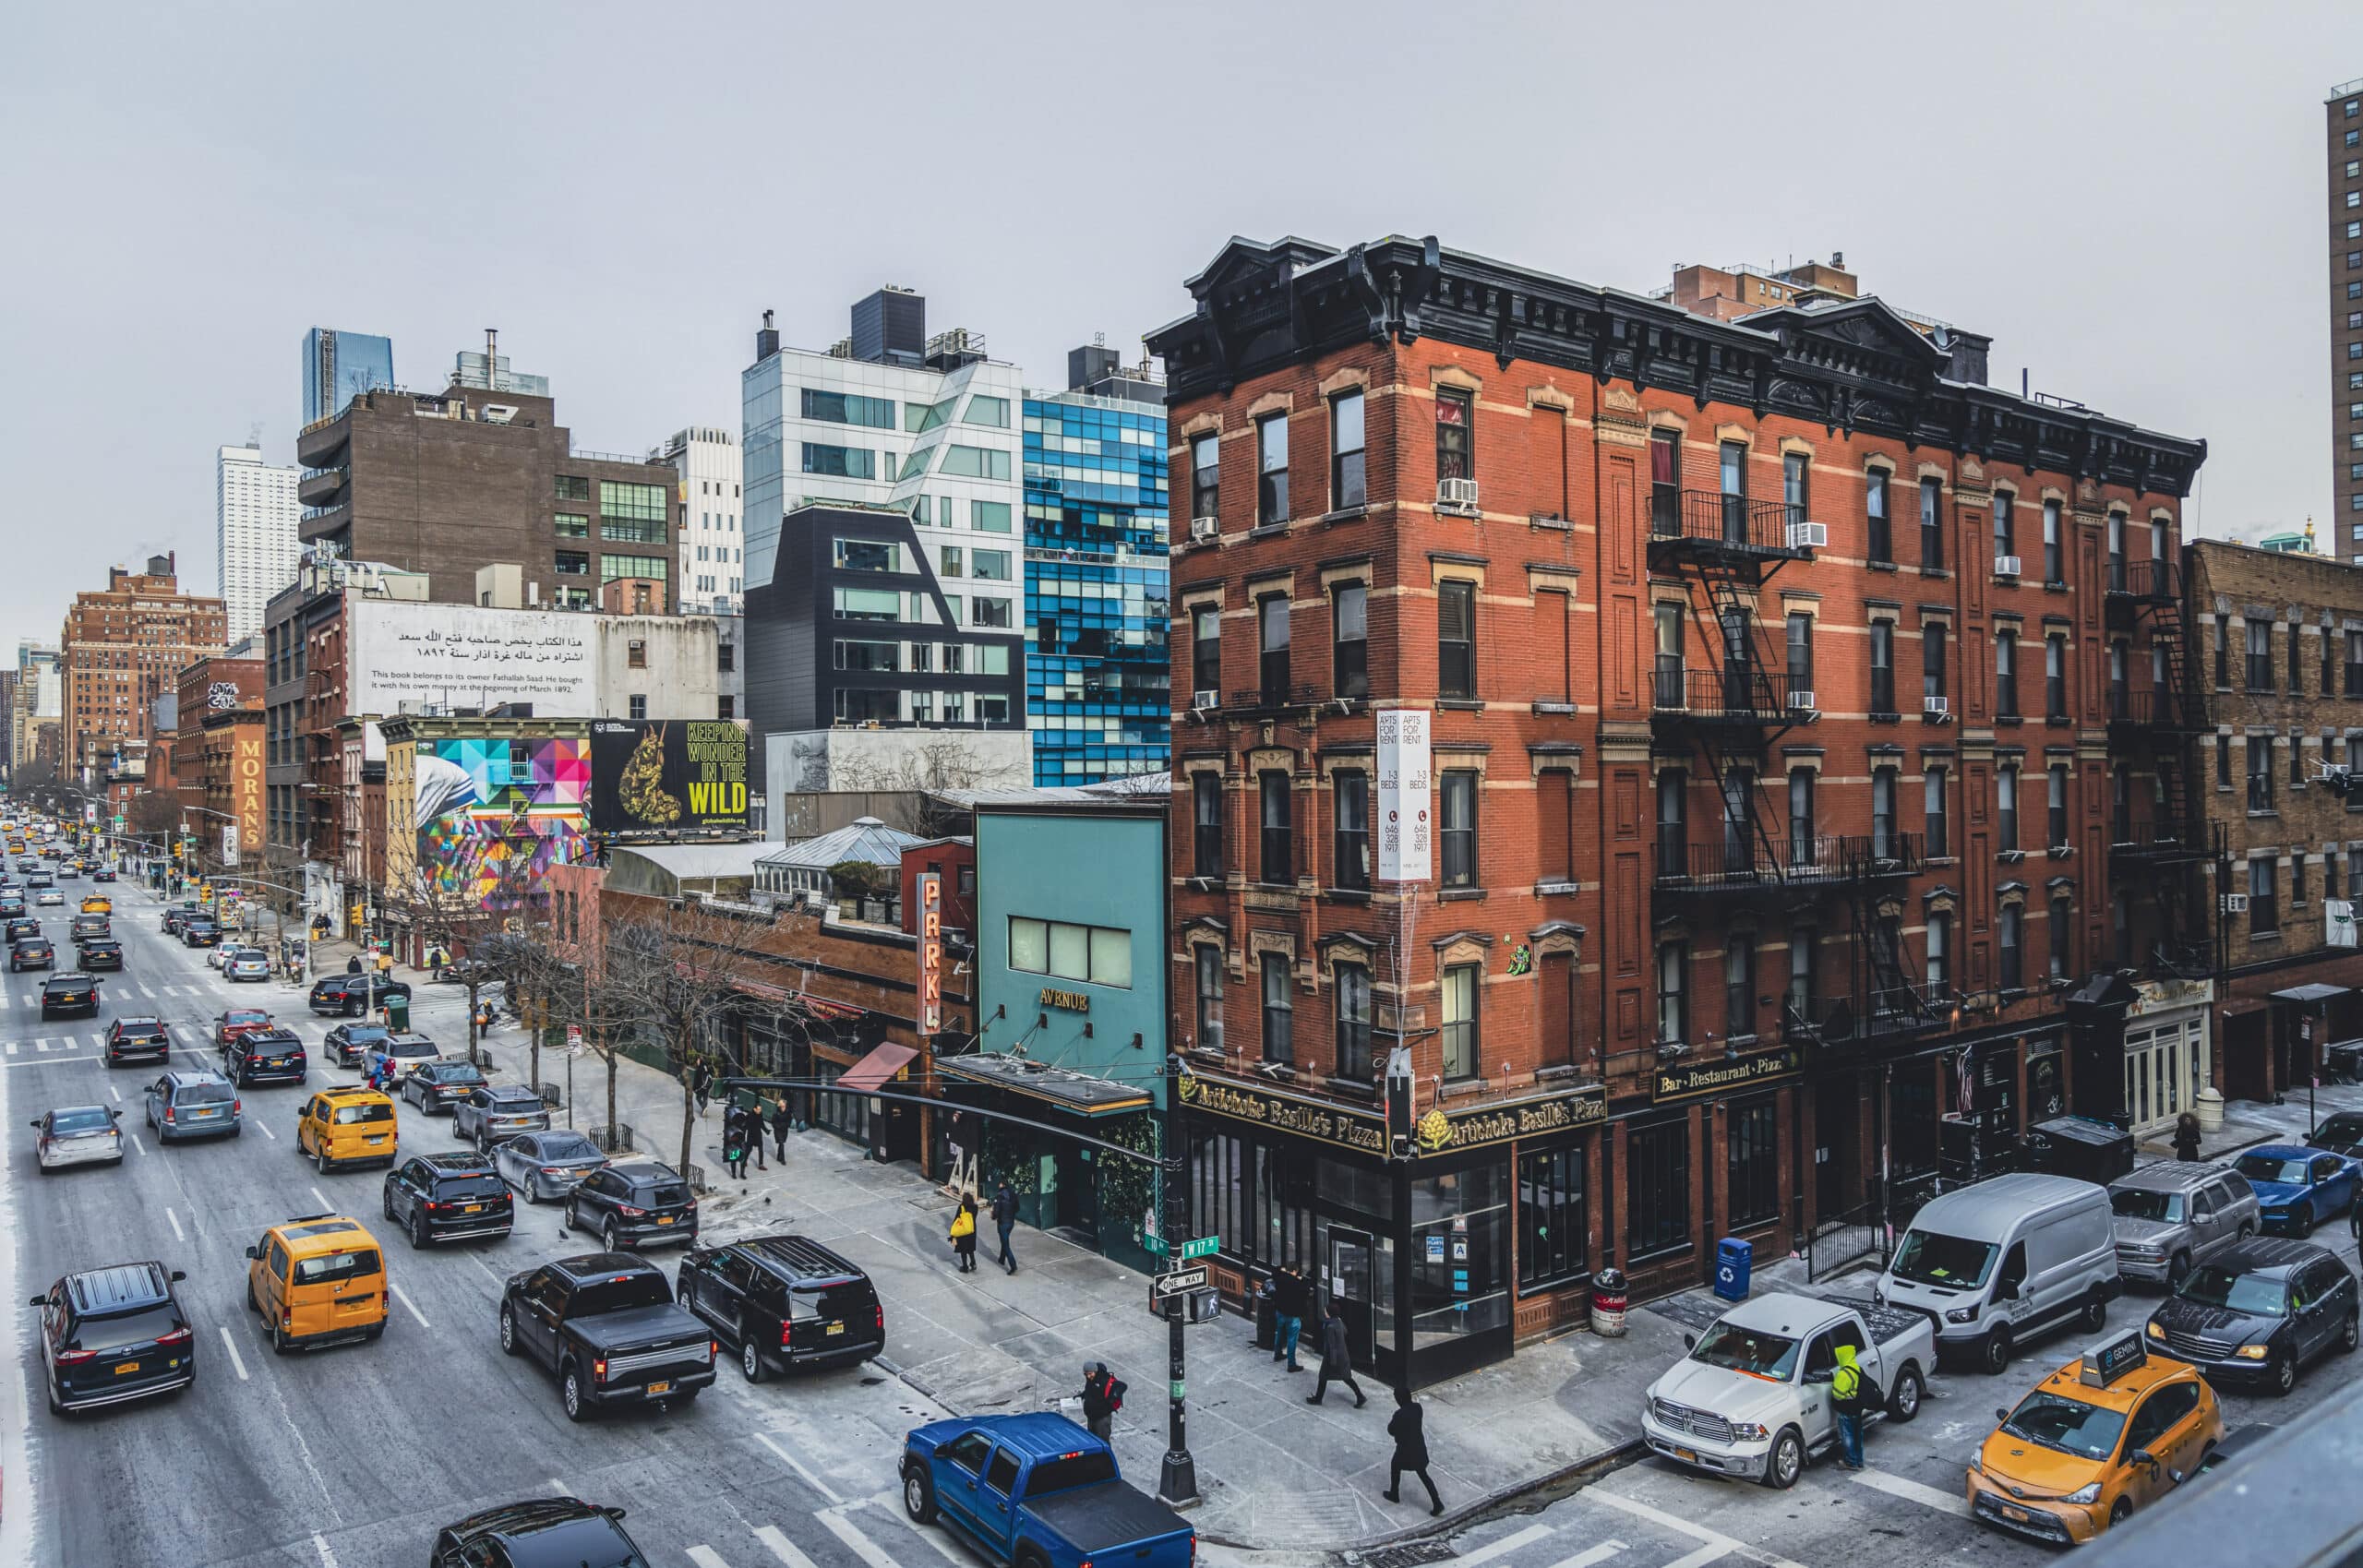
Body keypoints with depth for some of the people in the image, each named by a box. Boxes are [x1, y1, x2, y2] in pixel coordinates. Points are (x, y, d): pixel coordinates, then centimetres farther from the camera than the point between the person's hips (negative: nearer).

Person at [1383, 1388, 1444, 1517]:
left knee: (1395, 1466, 23)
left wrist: (1392, 1420, 1)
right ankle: (1437, 1503, 11)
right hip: (1419, 1447, 6)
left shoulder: (1399, 1414, -28)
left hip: (1406, 1449, -6)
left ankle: (1394, 1495, 39)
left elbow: (1391, 1431, -15)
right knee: (1423, 1474, 17)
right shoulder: (1417, 1407, -7)